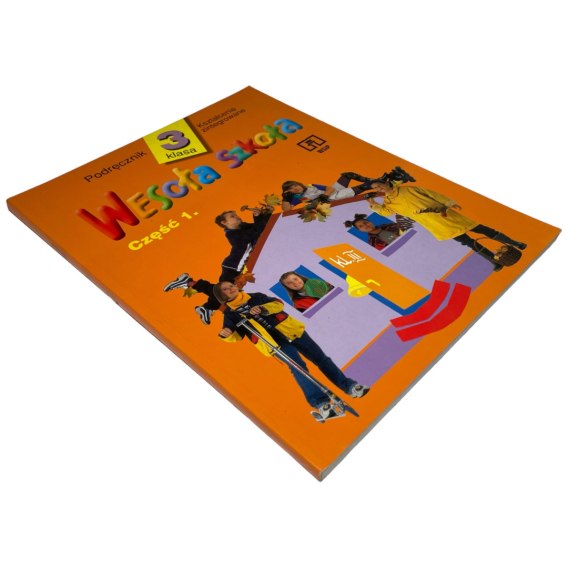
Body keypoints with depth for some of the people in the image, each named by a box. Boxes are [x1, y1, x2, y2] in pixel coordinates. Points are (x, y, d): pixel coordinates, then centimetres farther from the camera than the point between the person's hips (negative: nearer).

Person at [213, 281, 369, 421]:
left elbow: (278, 304, 4)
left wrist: (263, 309, -14)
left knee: (320, 357, 0)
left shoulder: (256, 297, 10)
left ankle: (349, 386, 7)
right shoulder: (230, 313, 6)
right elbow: (236, 335, 1)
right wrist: (226, 334, -22)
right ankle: (320, 403, -23)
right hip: (276, 342, -3)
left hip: (290, 330, 3)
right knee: (298, 368, -22)